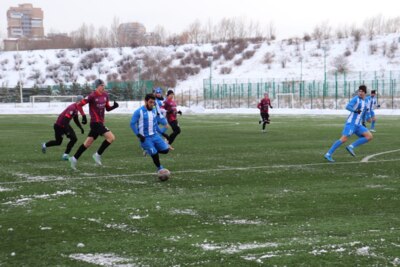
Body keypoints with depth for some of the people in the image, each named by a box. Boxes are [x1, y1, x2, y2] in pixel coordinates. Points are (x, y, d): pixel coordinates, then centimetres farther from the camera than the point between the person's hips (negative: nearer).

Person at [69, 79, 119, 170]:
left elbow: (107, 108, 16)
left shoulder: (105, 95, 8)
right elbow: (80, 104, -14)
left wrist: (114, 106, -4)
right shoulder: (92, 96, -14)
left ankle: (74, 158, 20)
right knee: (111, 137, -16)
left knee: (88, 143, 12)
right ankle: (98, 155, -5)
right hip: (95, 122, -8)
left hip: (100, 122, 8)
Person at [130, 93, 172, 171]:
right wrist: (138, 135, -15)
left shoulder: (154, 111, 9)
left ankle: (149, 150, 18)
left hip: (155, 135, 6)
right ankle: (159, 168, 12)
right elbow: (132, 124, -9)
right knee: (154, 154, -12)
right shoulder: (139, 112, -9)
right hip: (145, 138, -6)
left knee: (166, 150, -6)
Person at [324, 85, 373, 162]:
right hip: (351, 123, -7)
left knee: (369, 137, -7)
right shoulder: (356, 99, -3)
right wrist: (355, 110, -35)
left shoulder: (364, 103, 18)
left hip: (358, 125, 7)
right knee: (344, 139, -18)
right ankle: (328, 154, -12)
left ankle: (351, 147, -8)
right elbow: (347, 107, -18)